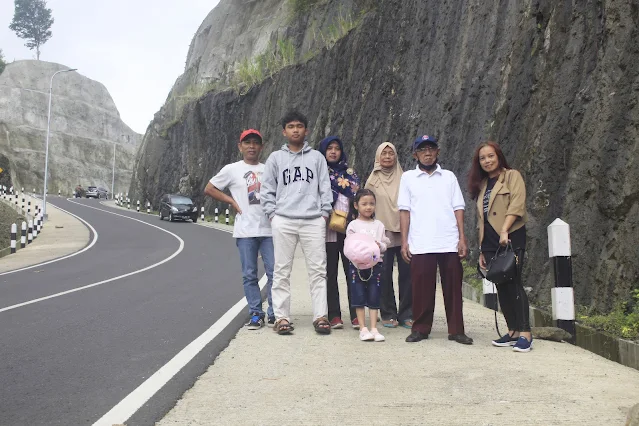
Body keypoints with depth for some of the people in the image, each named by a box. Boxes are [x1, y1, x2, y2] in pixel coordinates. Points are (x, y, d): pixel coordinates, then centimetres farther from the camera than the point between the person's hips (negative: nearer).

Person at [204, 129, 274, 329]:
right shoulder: (232, 170, 4)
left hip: (269, 229, 2)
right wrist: (232, 201, -1)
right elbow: (209, 189, 8)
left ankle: (275, 314, 7)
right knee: (249, 275, 2)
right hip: (245, 230, -2)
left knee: (274, 273, -1)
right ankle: (256, 314, 11)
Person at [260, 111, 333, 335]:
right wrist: (272, 214, 1)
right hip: (283, 221, 0)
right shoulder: (275, 158, 12)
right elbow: (267, 190, 11)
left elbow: (325, 188, 11)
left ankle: (320, 316, 2)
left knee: (318, 270, -2)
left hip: (313, 220, 0)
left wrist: (325, 213, 1)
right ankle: (281, 317, 4)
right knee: (282, 271, 0)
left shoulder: (317, 157, 13)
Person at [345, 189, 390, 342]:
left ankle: (374, 329, 5)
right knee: (359, 297, 0)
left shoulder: (379, 225, 10)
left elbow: (384, 245, 9)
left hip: (374, 263, 2)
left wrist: (379, 246, -13)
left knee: (374, 297, 3)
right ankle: (363, 329, 6)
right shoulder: (353, 225, 3)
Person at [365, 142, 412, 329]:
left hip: (403, 232, 1)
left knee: (407, 274, -1)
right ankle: (388, 314, 10)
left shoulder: (403, 179, 11)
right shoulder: (372, 180, 8)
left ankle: (406, 314, 8)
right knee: (385, 276, 0)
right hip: (382, 234, -1)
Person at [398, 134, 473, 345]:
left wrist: (462, 238, 0)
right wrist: (404, 241, -1)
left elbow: (458, 208, 9)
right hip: (420, 245, -1)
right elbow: (404, 211, 6)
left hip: (449, 243, 1)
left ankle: (456, 330, 9)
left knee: (453, 287, 2)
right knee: (421, 287, 1)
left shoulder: (449, 176, 12)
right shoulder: (408, 177, 10)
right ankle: (421, 328, 11)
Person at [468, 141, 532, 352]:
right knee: (502, 287, 6)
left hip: (511, 237, -6)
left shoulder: (512, 176, 1)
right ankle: (513, 332, 12)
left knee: (514, 284, -12)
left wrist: (505, 231, -23)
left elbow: (517, 205, -12)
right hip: (490, 240, 6)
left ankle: (525, 334, -11)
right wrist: (482, 250, 15)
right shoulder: (482, 184, 19)